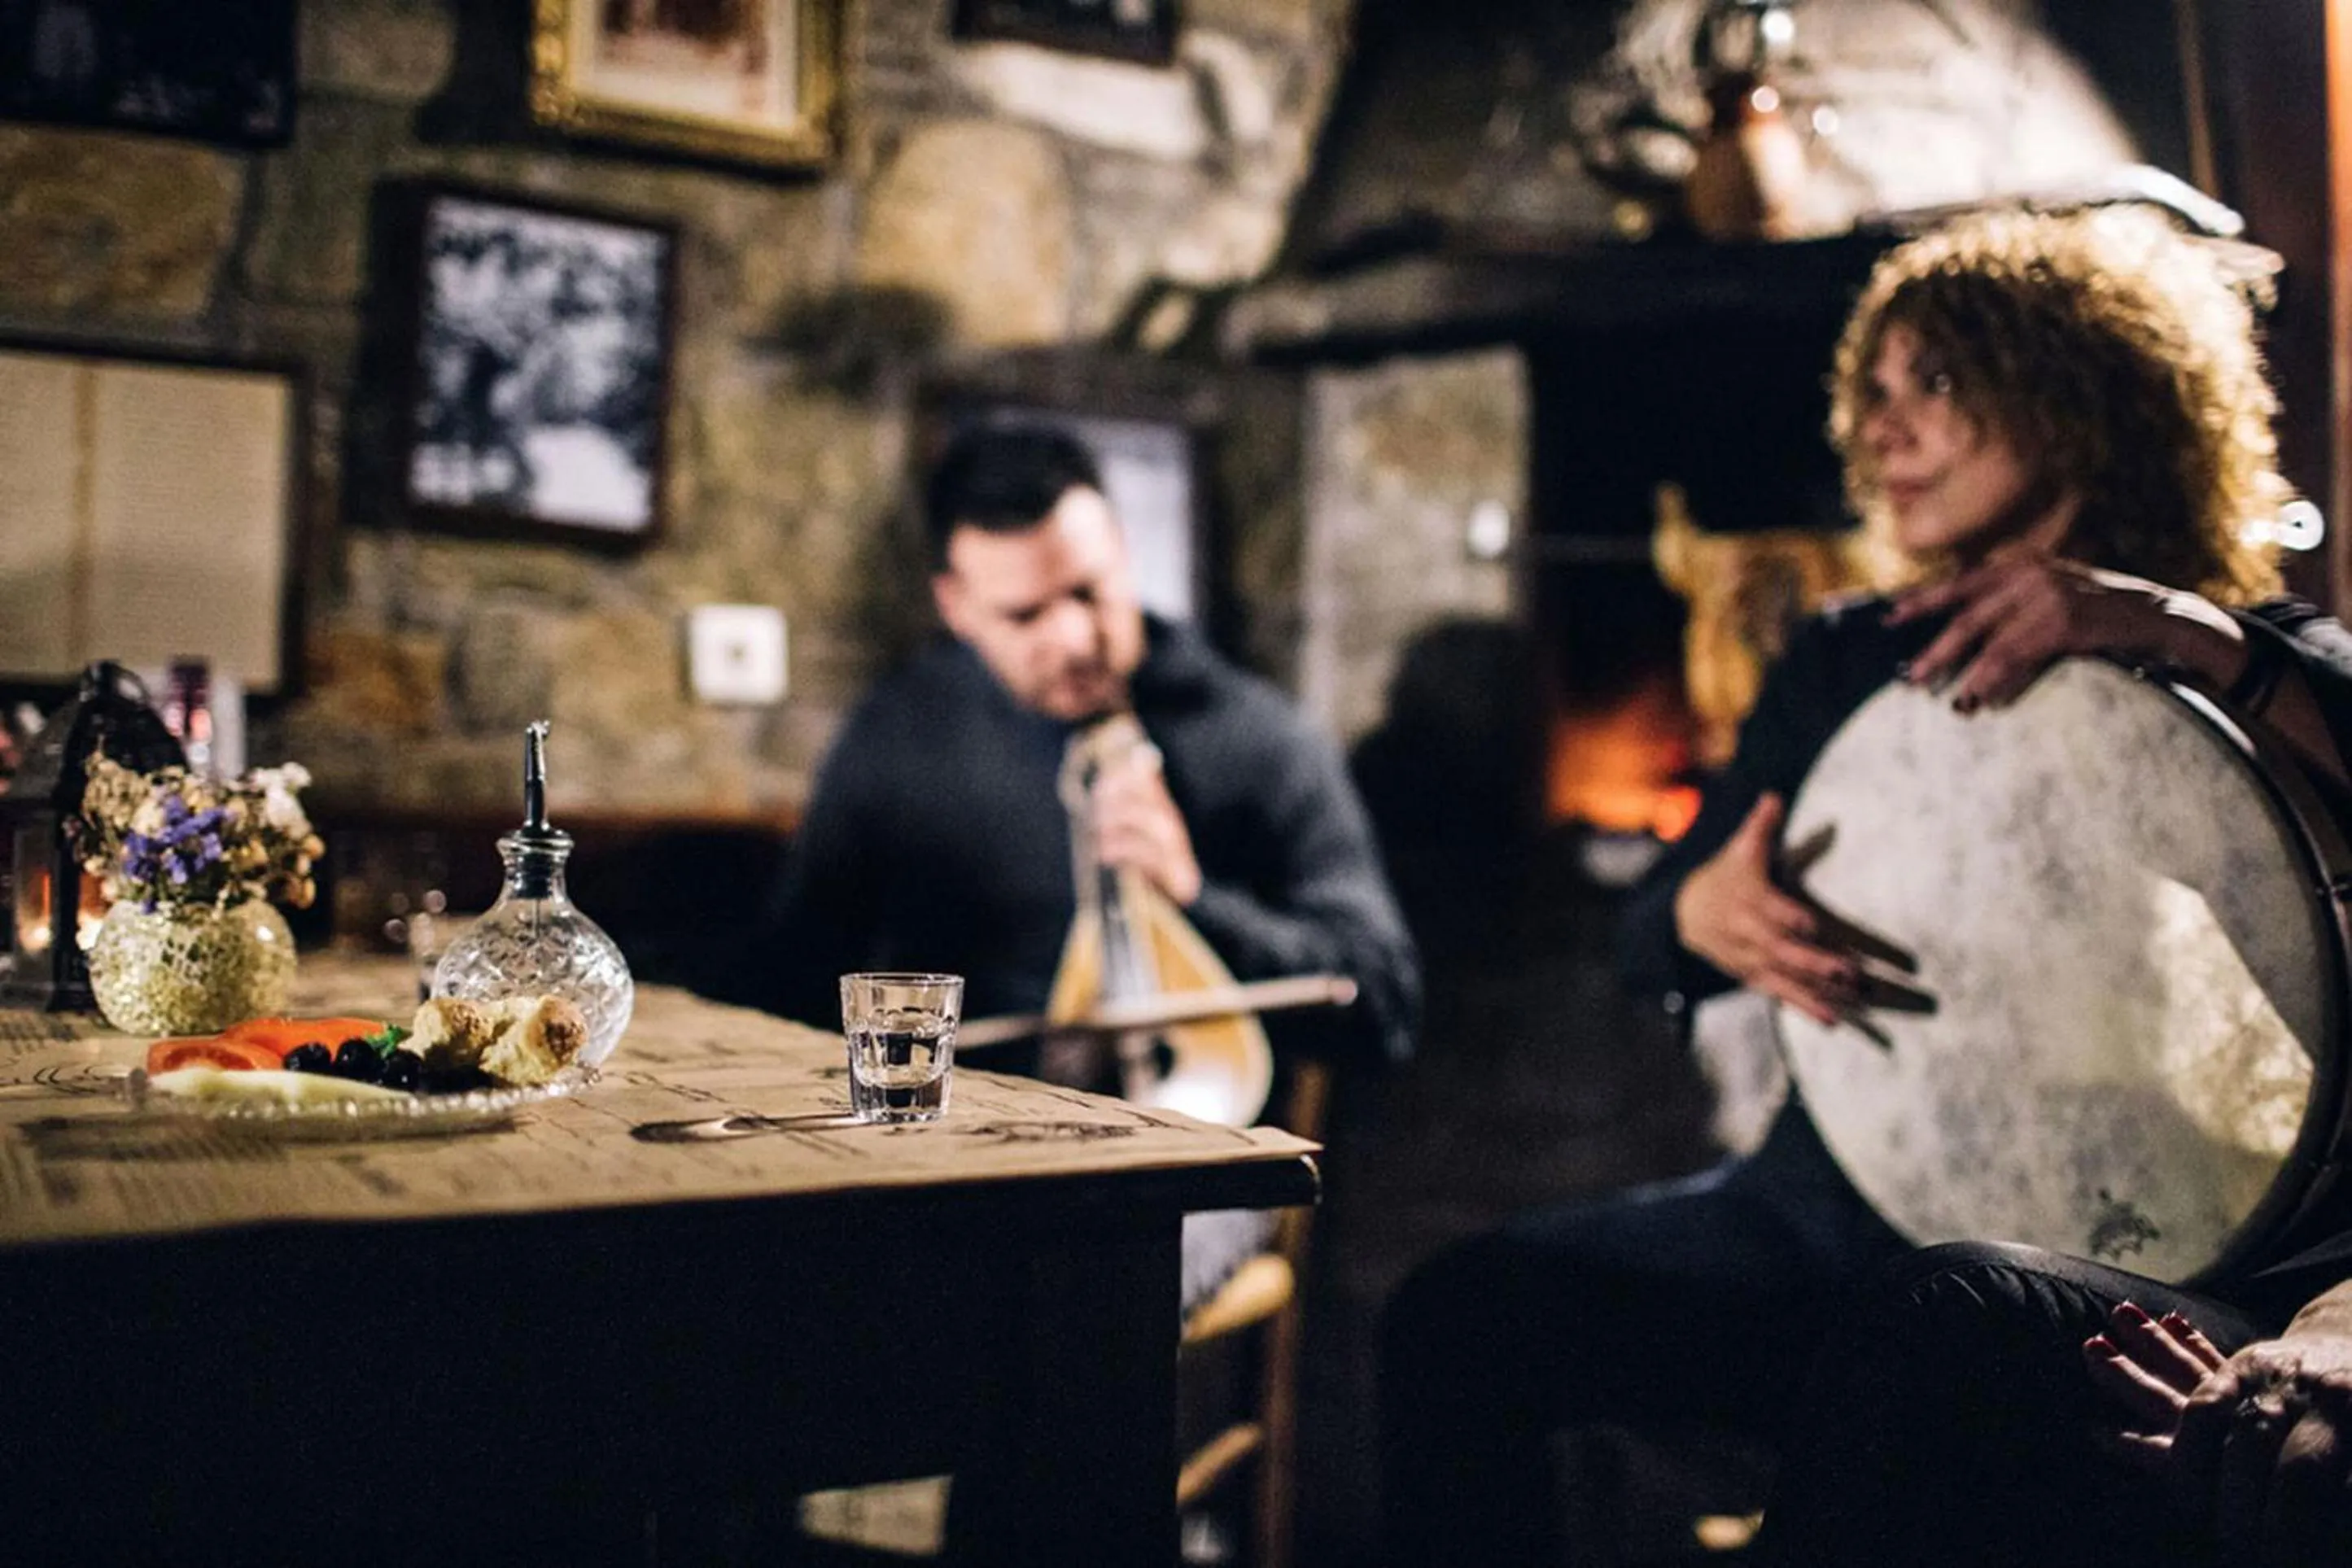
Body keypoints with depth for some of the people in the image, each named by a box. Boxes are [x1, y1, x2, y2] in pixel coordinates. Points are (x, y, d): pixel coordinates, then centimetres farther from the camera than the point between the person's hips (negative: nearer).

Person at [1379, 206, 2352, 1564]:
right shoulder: (1850, 661, 12)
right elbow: (1646, 941, 10)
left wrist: (2183, 633, -32)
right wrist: (1704, 916, -13)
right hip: (1828, 1211, 5)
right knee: (1457, 1320, -10)